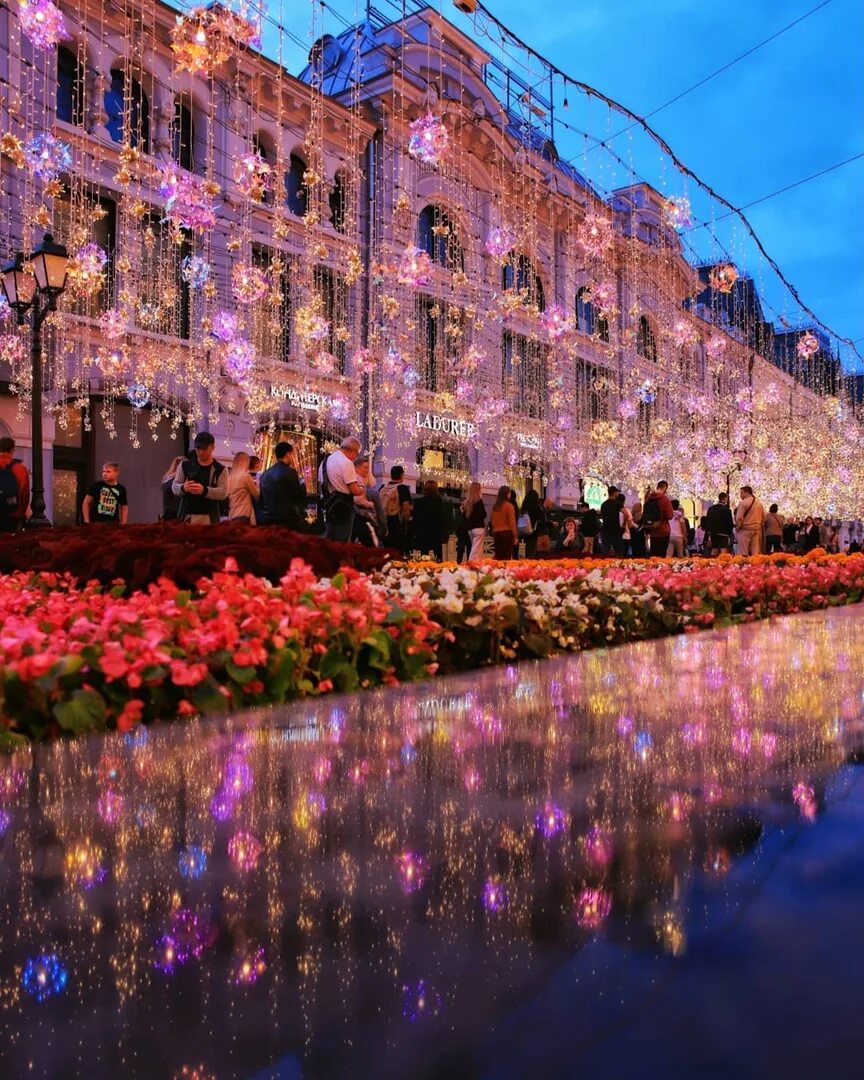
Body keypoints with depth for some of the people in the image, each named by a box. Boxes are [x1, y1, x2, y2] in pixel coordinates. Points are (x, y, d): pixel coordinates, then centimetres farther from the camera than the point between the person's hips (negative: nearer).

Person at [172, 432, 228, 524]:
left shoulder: (220, 469, 5)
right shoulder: (185, 465, 11)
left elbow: (223, 492, -7)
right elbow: (174, 486, 8)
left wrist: (204, 490, -22)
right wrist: (183, 488, -15)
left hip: (208, 517, -1)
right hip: (186, 516, 2)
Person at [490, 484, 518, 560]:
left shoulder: (495, 506, 7)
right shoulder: (509, 506, -8)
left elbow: (493, 522, 10)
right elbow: (512, 522, -9)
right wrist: (515, 536, -4)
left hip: (496, 533, 5)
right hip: (507, 533, -5)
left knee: (498, 556, 10)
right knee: (506, 557, -3)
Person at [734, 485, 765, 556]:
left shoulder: (743, 503, -10)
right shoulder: (759, 503, 12)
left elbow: (739, 518, -14)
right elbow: (763, 517, 16)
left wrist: (737, 527, -1)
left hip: (745, 530, -7)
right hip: (757, 530, 7)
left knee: (743, 554, -5)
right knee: (755, 552, 6)